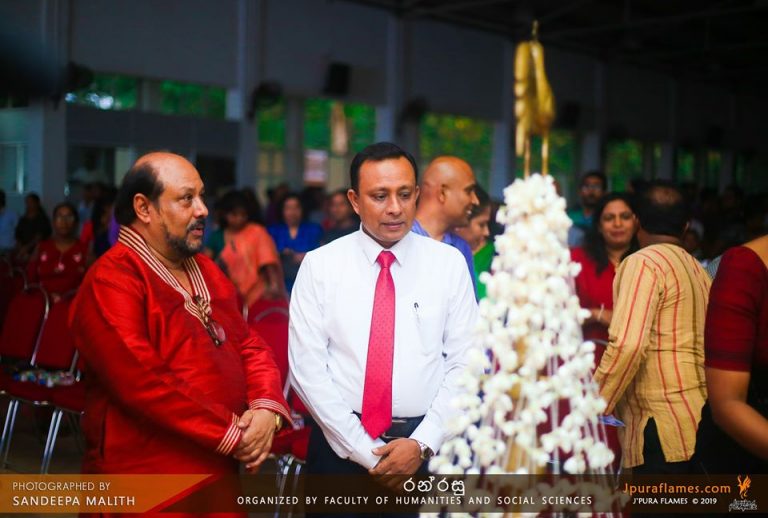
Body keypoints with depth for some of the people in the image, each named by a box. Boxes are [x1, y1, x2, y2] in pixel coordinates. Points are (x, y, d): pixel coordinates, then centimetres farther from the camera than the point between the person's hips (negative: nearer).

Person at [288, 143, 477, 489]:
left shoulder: (449, 263, 0)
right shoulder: (319, 265, -3)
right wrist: (365, 451, -13)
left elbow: (465, 364, -2)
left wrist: (422, 443, -12)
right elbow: (307, 366, -8)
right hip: (340, 445, 0)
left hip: (425, 446, 1)